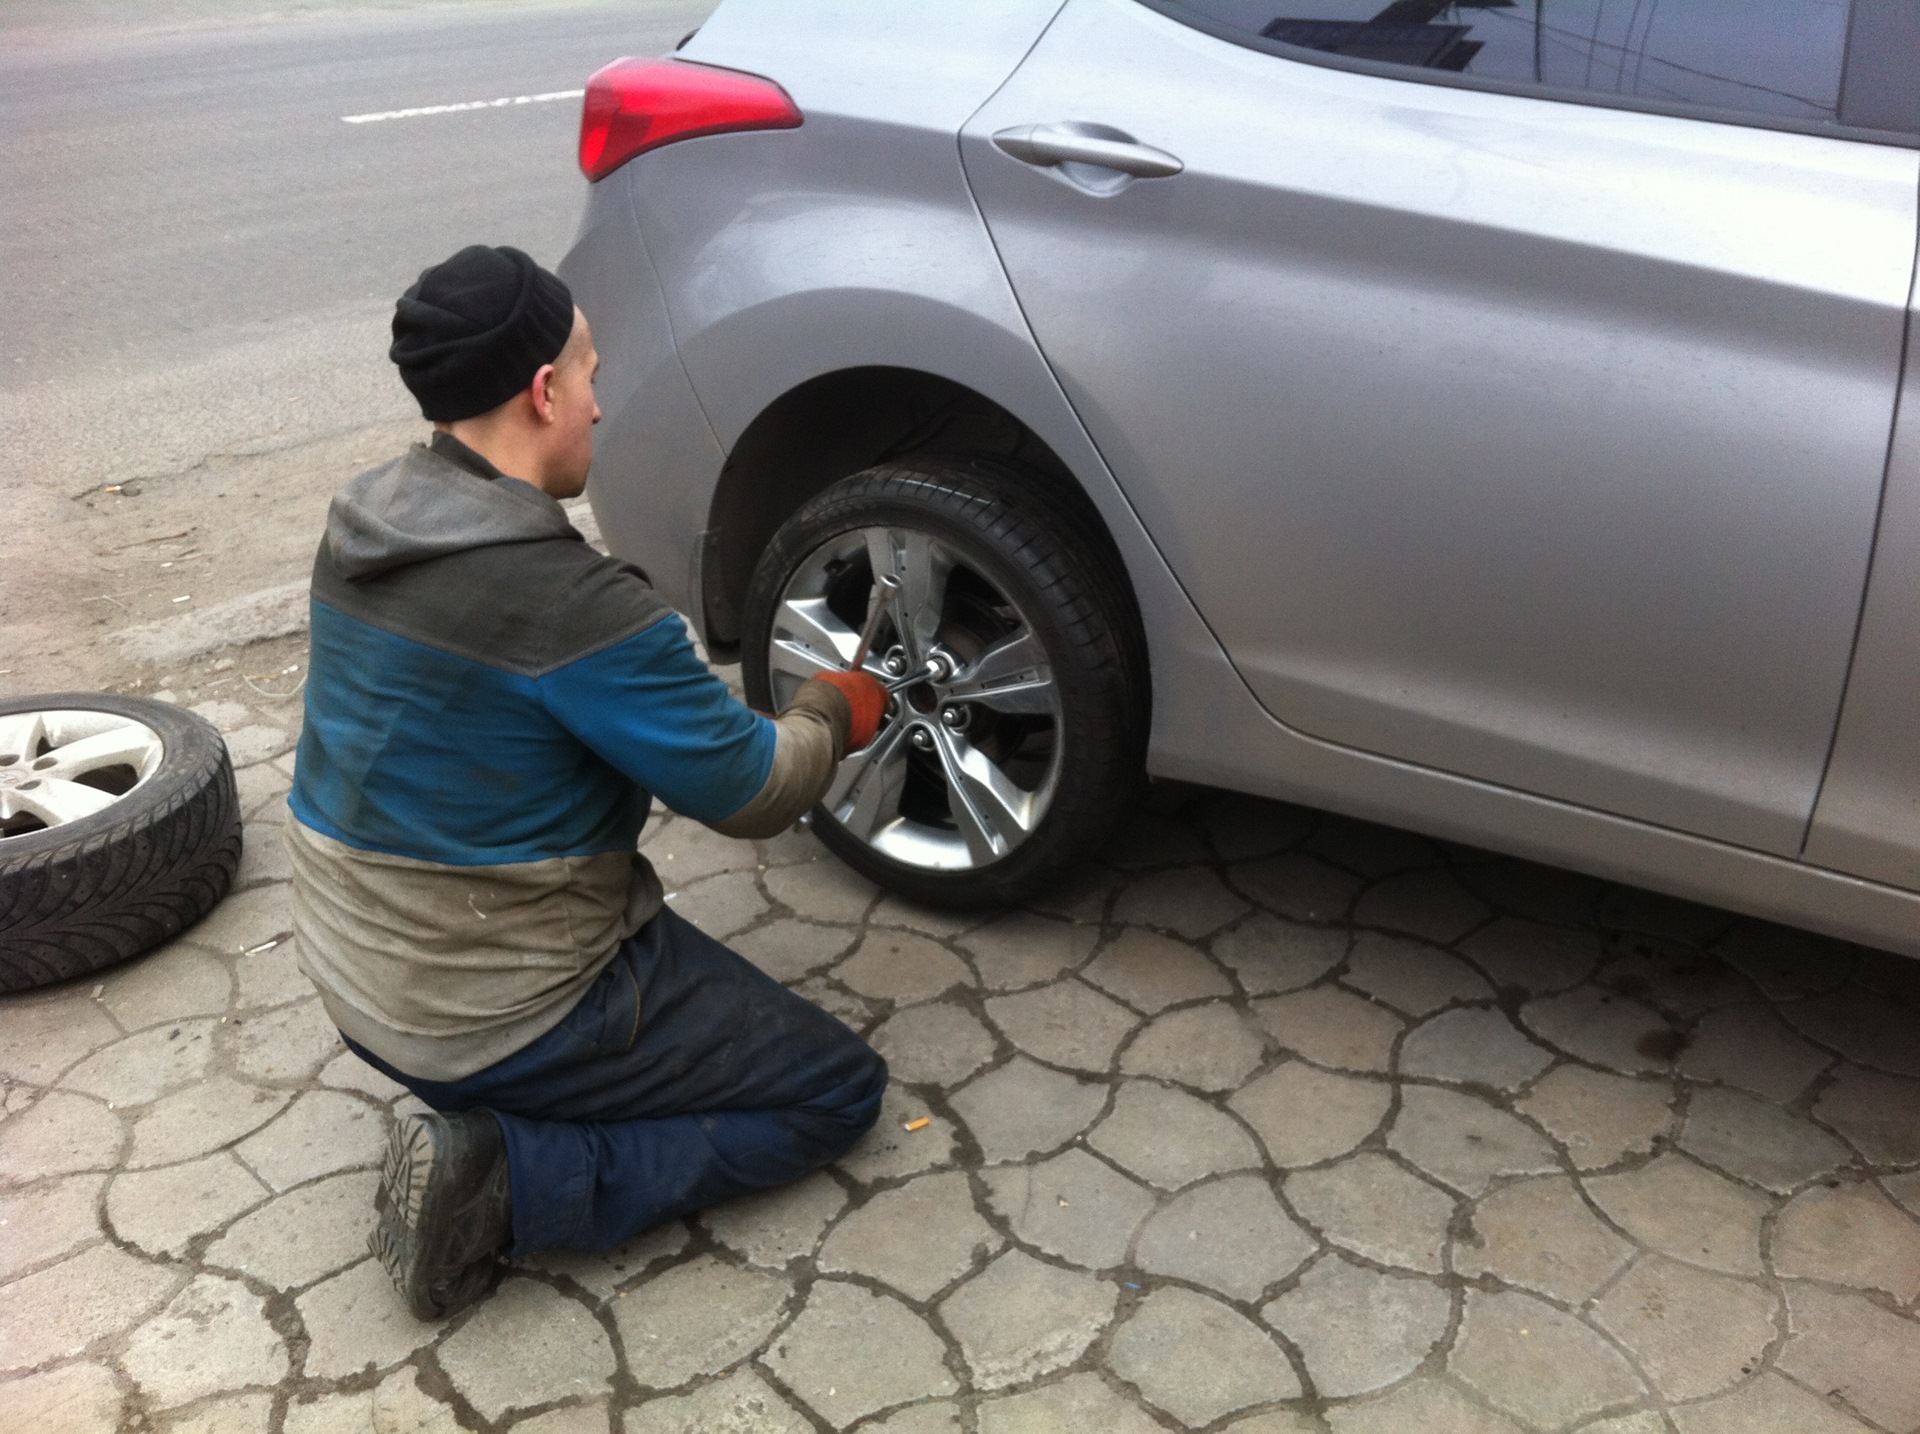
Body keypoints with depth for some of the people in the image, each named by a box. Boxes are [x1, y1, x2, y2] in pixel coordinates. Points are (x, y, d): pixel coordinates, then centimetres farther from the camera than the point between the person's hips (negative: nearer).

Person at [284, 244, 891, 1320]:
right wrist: (835, 715, 7)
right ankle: (503, 1182, -7)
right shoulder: (571, 604, -27)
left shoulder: (363, 527, -1)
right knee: (838, 1091, 4)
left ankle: (486, 1134, 12)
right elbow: (752, 791, -15)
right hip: (503, 1020, -8)